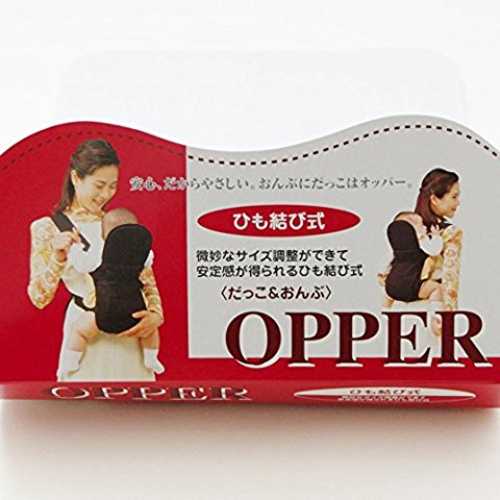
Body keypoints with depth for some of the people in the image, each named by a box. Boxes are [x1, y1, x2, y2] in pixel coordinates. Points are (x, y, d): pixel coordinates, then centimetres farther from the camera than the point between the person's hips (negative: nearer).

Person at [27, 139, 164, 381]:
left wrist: (155, 315, -9)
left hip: (131, 333, 3)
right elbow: (39, 297, -4)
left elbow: (148, 281, 9)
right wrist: (58, 258, -19)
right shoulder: (48, 227, 0)